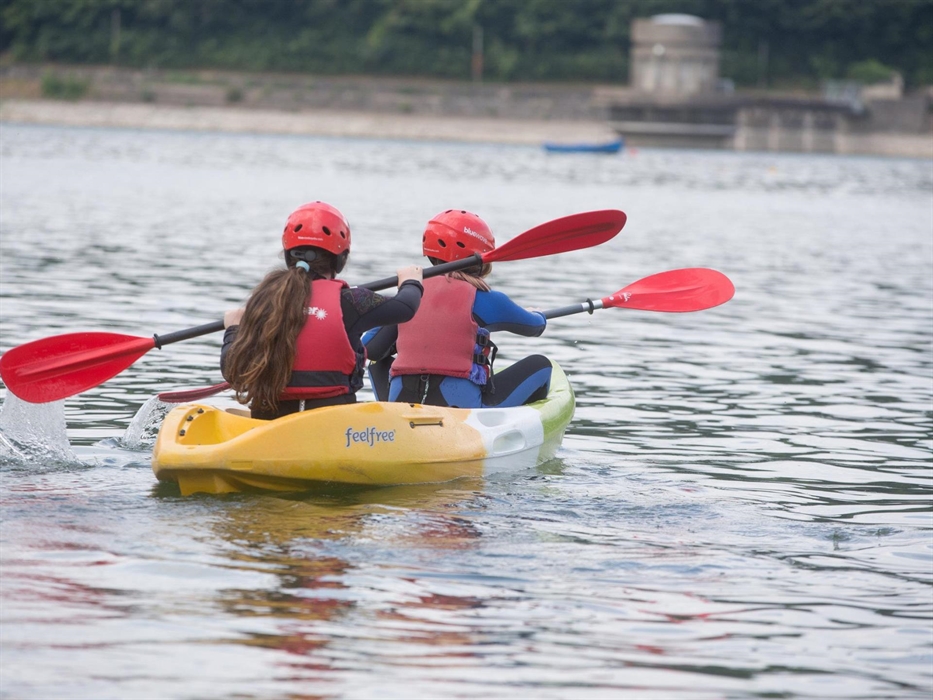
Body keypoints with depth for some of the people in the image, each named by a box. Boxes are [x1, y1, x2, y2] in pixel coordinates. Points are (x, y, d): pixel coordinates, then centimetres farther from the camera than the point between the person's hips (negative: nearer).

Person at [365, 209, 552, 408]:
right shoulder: (483, 299, 1)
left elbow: (369, 349, 10)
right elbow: (536, 327, 19)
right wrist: (538, 316, 45)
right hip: (462, 406, -3)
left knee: (379, 361, 35)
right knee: (540, 364, 11)